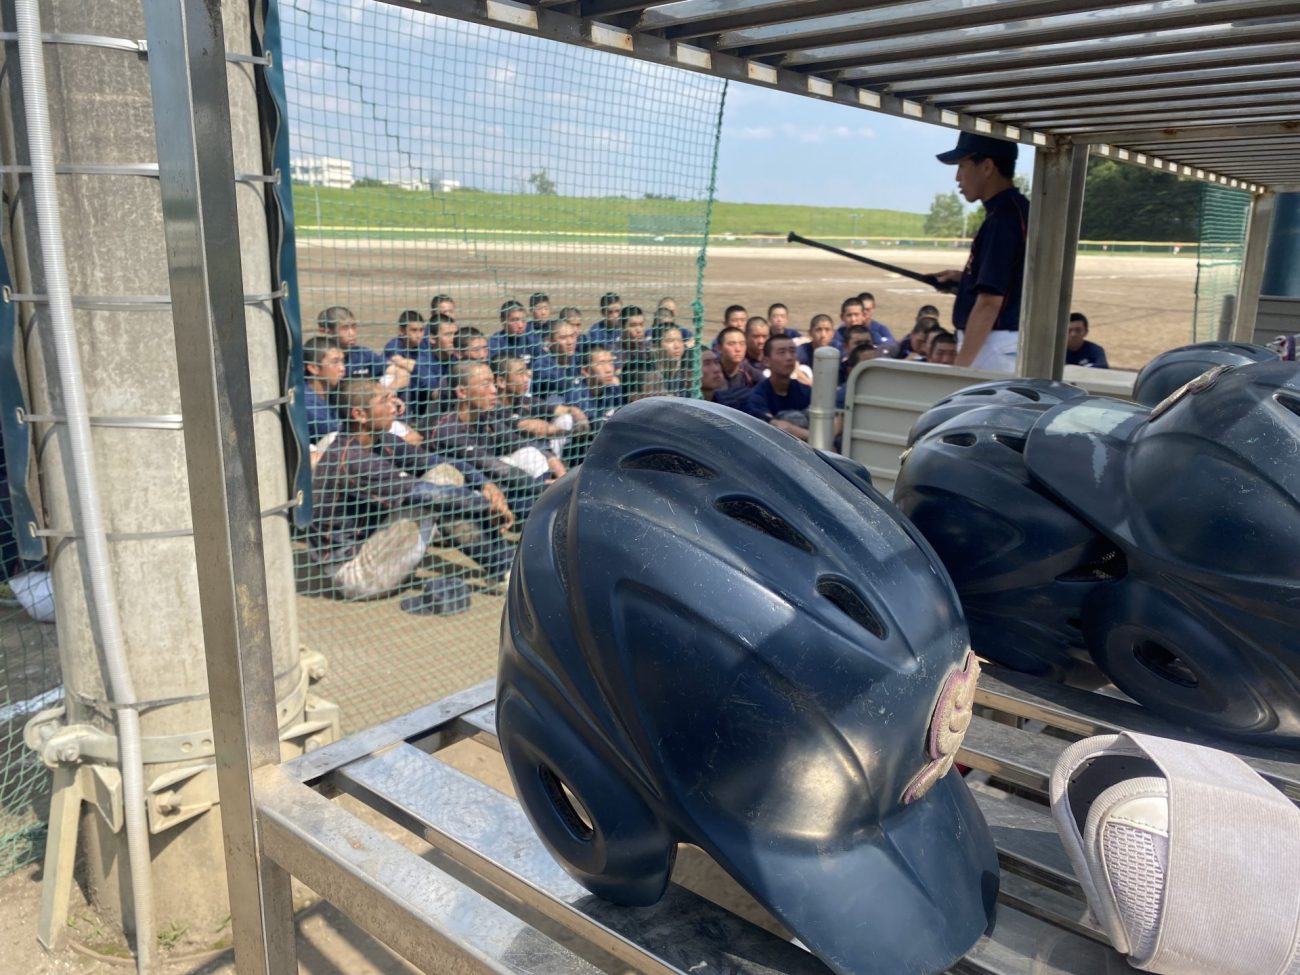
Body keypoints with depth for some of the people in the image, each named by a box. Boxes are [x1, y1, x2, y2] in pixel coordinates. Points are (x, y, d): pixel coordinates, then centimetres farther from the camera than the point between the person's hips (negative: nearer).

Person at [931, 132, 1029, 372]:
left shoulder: (1002, 218, -18)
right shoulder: (1019, 211, 12)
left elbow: (989, 302, -23)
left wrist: (959, 367, -22)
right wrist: (964, 278, 16)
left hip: (992, 349, -10)